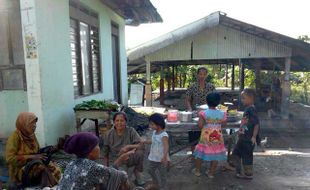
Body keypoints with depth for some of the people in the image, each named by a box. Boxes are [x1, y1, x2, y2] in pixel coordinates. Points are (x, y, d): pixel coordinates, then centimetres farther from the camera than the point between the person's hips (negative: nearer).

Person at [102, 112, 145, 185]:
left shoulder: (131, 131, -10)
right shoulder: (109, 134, -6)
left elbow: (141, 146, -17)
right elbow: (105, 154, 3)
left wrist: (128, 147, -31)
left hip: (129, 159, 1)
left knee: (140, 152, -29)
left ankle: (137, 172, -5)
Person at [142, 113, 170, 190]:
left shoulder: (164, 135, -26)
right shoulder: (154, 132, 1)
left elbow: (166, 147, -36)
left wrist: (164, 157, -49)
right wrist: (144, 141, 17)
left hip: (161, 159, -9)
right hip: (153, 158, 9)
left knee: (162, 174, 10)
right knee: (150, 171, 26)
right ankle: (155, 183, 49)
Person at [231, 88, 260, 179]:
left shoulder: (251, 110, -21)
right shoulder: (247, 109, 9)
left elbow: (257, 123, -24)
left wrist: (254, 137, -22)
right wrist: (240, 130, 22)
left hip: (249, 139, -10)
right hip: (243, 138, 10)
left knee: (247, 156, 5)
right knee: (236, 153, 18)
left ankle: (248, 174, 22)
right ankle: (238, 171, 32)